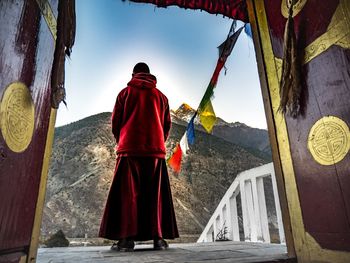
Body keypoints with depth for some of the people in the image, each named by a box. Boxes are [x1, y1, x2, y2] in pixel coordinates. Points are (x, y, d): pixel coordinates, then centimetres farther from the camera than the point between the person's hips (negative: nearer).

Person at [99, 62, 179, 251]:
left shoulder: (126, 92, 8)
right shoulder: (160, 96, 13)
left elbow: (115, 121, 6)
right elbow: (167, 124, 11)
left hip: (130, 149, -1)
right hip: (156, 150, 2)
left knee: (127, 193, 2)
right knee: (155, 194, 5)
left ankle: (126, 238, -1)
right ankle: (158, 238, 5)